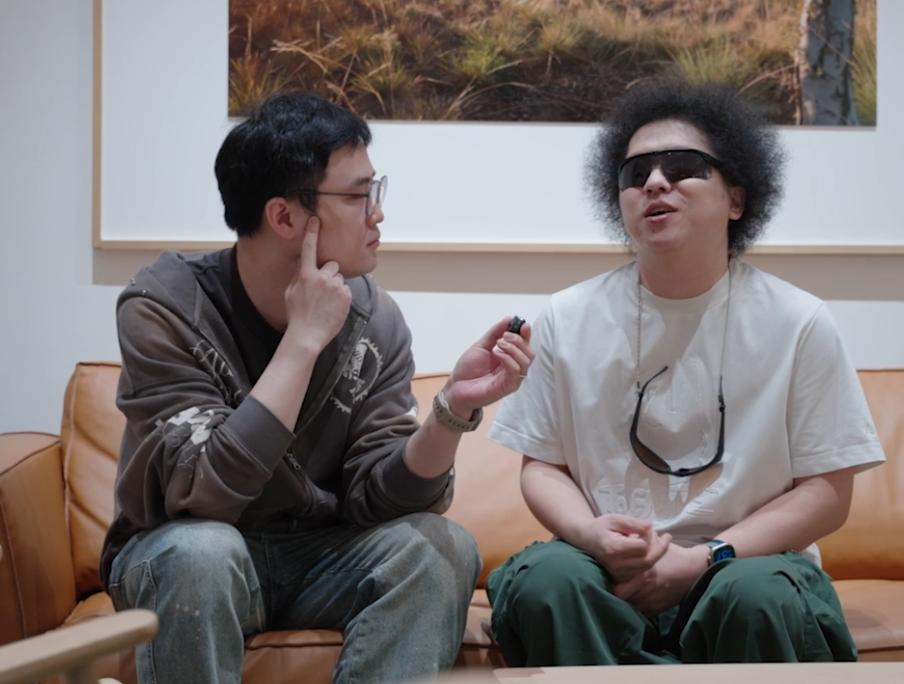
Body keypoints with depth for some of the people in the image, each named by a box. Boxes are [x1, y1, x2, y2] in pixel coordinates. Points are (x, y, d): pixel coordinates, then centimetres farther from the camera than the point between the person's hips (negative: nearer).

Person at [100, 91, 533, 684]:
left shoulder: (375, 319, -7)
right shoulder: (164, 306, -18)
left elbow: (372, 496, -13)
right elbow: (206, 495, -29)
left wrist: (454, 410, -30)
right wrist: (305, 338, -29)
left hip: (318, 554, 3)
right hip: (186, 555, -3)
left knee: (442, 547, -23)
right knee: (202, 551, -35)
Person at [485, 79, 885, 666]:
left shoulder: (798, 323, -1)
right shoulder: (570, 319, 5)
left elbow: (827, 491, -1)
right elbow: (542, 465, 8)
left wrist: (705, 559, -15)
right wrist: (593, 536, -15)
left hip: (748, 565, -1)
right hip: (609, 571, 1)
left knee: (758, 595, -35)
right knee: (546, 577, -31)